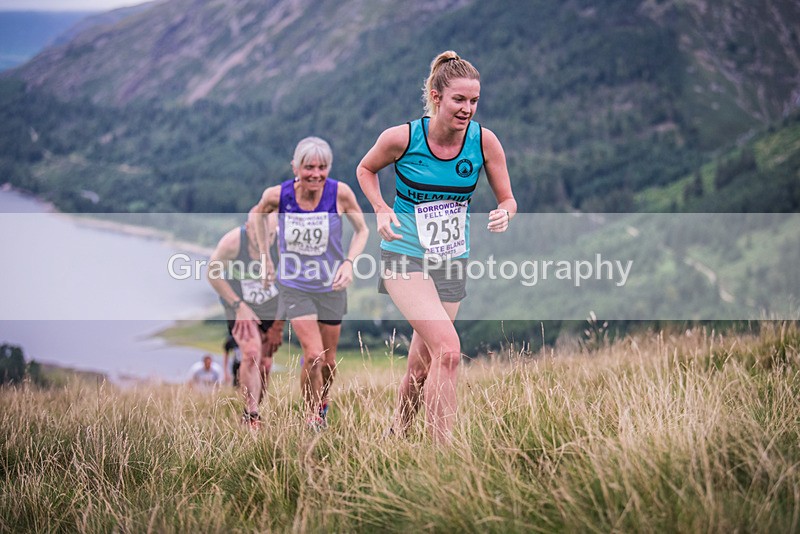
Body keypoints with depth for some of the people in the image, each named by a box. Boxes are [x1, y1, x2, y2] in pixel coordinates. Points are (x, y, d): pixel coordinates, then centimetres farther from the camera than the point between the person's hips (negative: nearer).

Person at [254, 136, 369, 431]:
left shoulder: (340, 193, -17)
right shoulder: (277, 195, -17)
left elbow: (362, 229, -1)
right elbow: (257, 216, 7)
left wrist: (349, 262, -15)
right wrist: (265, 258, 6)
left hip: (331, 286, 1)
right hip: (294, 285, -1)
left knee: (328, 360, 11)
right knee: (313, 355, -15)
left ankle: (322, 404, 43)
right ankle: (312, 418, 7)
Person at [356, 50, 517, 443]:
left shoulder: (484, 141, -8)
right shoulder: (402, 138, -14)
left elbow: (507, 199, 2)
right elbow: (366, 168, 6)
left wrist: (504, 214, -21)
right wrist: (382, 211, -9)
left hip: (452, 263, 4)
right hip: (405, 256, -4)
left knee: (421, 366, 12)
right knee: (448, 350, -24)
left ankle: (396, 435, 37)